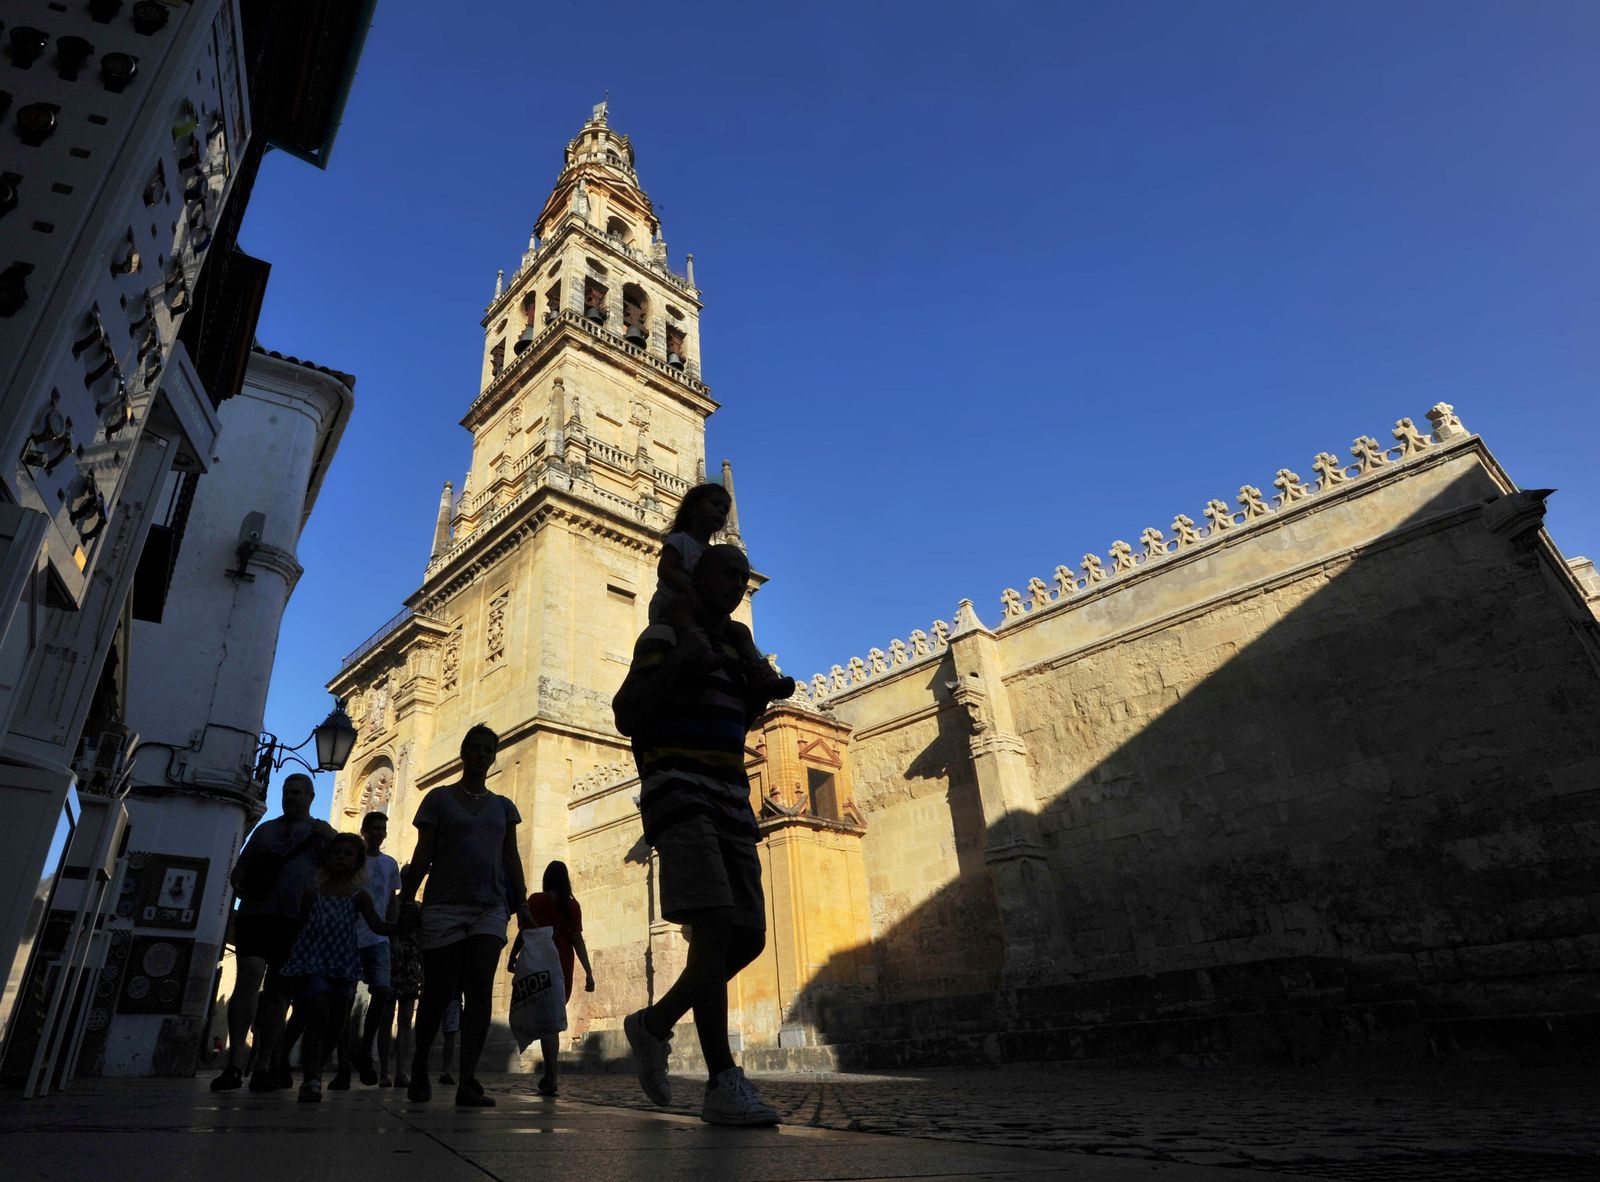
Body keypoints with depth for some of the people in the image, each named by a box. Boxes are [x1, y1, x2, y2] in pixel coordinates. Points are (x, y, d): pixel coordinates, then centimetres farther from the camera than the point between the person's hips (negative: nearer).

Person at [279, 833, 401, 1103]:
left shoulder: (359, 897, 7)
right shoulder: (313, 892, 8)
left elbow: (378, 925, -5)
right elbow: (300, 927, 11)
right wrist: (294, 969, 5)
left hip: (343, 966, 2)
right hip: (312, 962, -2)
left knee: (336, 1024, 5)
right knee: (319, 1018, -16)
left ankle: (313, 1073, 26)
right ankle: (311, 1079, -8)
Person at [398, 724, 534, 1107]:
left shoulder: (503, 806, 14)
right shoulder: (440, 798, 6)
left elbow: (511, 860, 13)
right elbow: (423, 856, 2)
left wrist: (522, 905, 4)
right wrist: (405, 900, -6)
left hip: (490, 909, 2)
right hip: (444, 907, -2)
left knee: (480, 991, -9)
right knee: (437, 993, 4)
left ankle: (468, 1082, -8)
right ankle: (419, 1070, 27)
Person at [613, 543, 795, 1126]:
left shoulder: (734, 643, 22)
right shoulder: (667, 635, 1)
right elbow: (626, 714, -9)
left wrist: (766, 693, 13)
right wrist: (679, 666, -22)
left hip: (730, 799, 8)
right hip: (678, 791, -7)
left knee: (748, 937, 1)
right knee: (715, 927, -21)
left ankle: (654, 1024, 19)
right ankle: (723, 1084, -16)